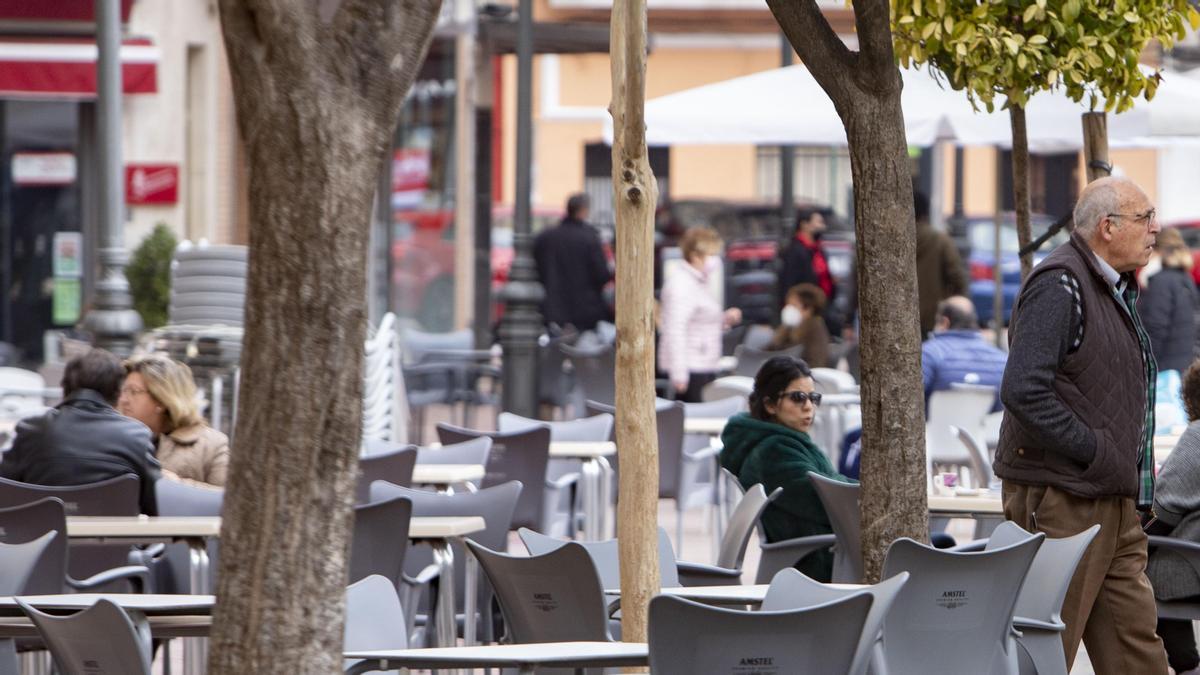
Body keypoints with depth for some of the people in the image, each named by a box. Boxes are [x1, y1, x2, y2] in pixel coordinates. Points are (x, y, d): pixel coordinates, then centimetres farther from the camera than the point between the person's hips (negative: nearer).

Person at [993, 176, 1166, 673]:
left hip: (1113, 505, 10)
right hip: (1060, 498, -10)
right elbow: (1024, 391, -24)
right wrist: (1095, 454, -19)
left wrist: (1135, 479, 13)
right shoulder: (1059, 286, -15)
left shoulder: (1116, 290, 17)